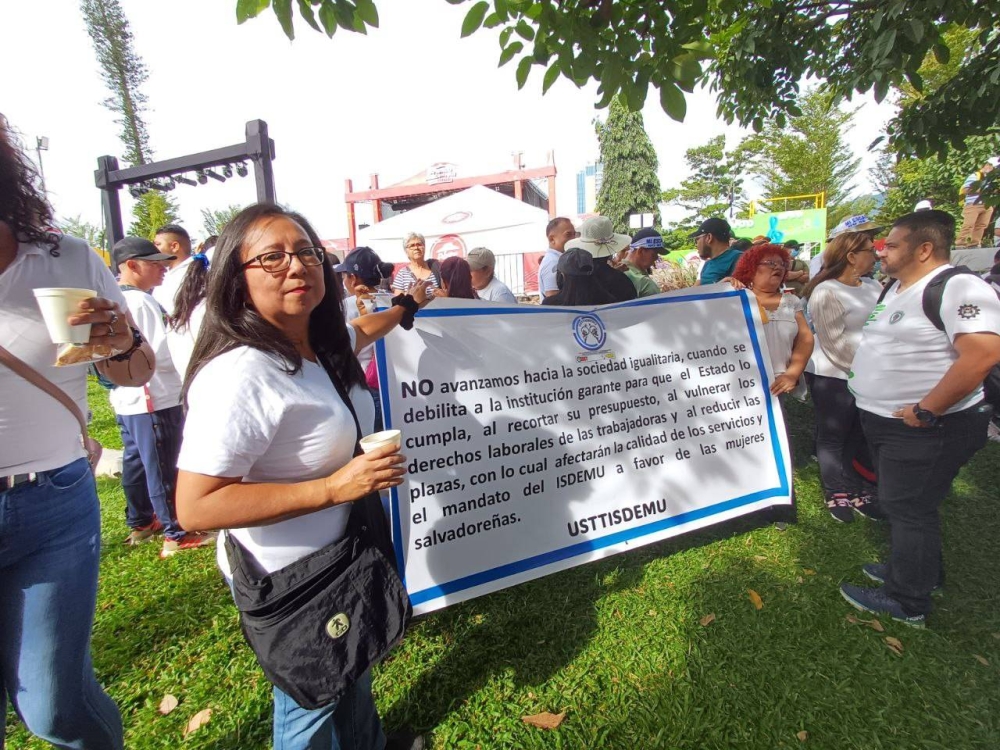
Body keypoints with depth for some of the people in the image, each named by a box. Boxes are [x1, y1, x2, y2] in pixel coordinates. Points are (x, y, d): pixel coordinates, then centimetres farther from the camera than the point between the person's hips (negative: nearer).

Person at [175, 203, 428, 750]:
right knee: (312, 706, 21)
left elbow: (355, 333, 20)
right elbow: (195, 507, -31)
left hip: (341, 553, 9)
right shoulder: (241, 374, -31)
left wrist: (407, 305, 32)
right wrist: (335, 486, -33)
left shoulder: (319, 345, -5)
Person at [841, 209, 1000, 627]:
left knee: (908, 509, 2)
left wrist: (925, 411, -26)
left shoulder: (956, 287, -18)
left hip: (925, 429, -9)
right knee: (900, 505, 22)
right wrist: (863, 379, 11)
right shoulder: (896, 288, 11)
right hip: (887, 422, 9)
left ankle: (906, 601, 19)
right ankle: (917, 571, 41)